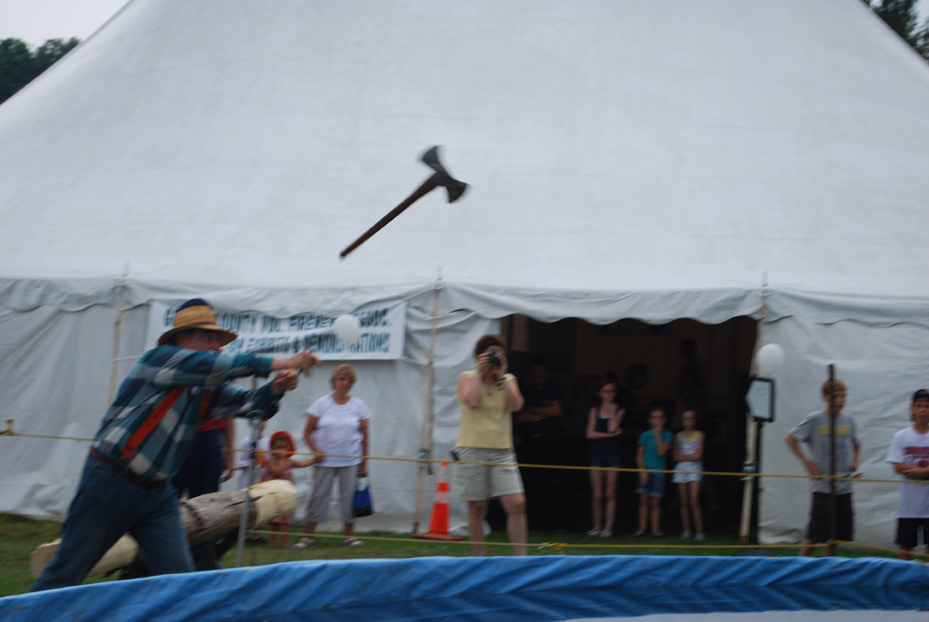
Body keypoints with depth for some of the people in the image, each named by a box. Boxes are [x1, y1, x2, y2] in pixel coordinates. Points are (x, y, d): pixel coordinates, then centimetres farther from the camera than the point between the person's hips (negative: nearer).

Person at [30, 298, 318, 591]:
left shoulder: (208, 390, 10)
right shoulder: (158, 359, -10)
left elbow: (249, 403, 2)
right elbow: (209, 365, -23)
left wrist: (275, 389, -22)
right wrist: (278, 363, -26)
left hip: (157, 492, 7)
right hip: (110, 482, -7)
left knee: (180, 576, -4)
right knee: (67, 572, 0)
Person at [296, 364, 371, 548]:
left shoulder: (358, 405, 5)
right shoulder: (322, 404, 1)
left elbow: (364, 436, 7)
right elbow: (308, 431, 3)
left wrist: (364, 463, 5)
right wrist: (315, 450, -12)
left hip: (350, 461, 1)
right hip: (325, 461, -1)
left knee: (349, 497, 1)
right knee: (319, 496, -2)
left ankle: (350, 535, 13)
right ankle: (308, 535, 5)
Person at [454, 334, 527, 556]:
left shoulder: (508, 380, 11)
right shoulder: (467, 377, 3)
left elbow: (516, 404, -8)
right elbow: (473, 401, -16)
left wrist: (502, 375, -7)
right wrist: (480, 372, -9)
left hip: (502, 451, 2)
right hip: (472, 449, -2)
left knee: (517, 504, -10)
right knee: (476, 507, 3)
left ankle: (520, 556, -7)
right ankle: (478, 559, 12)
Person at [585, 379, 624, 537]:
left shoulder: (619, 411, 7)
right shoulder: (595, 411, 9)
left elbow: (613, 428, -9)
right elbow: (590, 434, -1)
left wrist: (614, 411, -5)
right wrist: (610, 434, -7)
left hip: (612, 454, -1)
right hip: (597, 453, 1)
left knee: (610, 494, -1)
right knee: (597, 494, 1)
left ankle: (608, 526, 2)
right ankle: (597, 526, 10)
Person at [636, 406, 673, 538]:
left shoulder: (667, 435, 2)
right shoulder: (645, 435, 3)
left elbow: (662, 451, -12)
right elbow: (639, 455, 5)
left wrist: (658, 434, -11)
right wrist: (643, 470, -6)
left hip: (659, 472, 0)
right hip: (646, 471, 0)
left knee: (655, 502, -1)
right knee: (644, 499, -3)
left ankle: (656, 530, 5)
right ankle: (642, 528, 6)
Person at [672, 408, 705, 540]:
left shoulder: (699, 435, 2)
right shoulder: (679, 436, 9)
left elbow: (697, 455, -7)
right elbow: (676, 457, 2)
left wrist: (683, 456, -3)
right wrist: (690, 456, -7)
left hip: (694, 470, -3)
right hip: (681, 470, 3)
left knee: (694, 502, -12)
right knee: (684, 502, 4)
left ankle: (700, 531, -12)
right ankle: (687, 530, 11)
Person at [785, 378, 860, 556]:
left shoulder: (848, 421, 8)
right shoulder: (814, 420, -6)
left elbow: (856, 444, 25)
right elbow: (790, 438, -2)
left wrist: (855, 460, 6)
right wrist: (807, 462, -7)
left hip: (844, 487, 5)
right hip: (823, 487, -5)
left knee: (836, 534, 8)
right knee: (815, 533, -8)